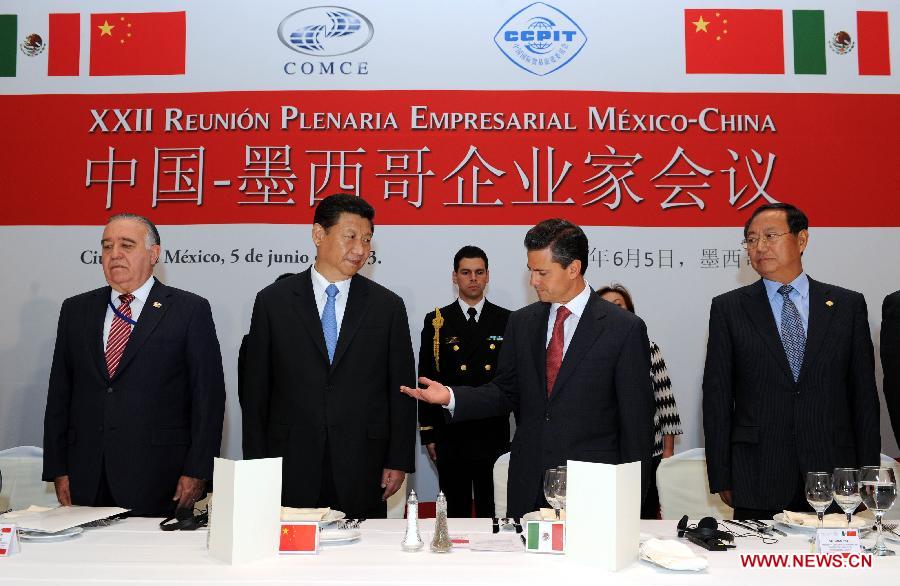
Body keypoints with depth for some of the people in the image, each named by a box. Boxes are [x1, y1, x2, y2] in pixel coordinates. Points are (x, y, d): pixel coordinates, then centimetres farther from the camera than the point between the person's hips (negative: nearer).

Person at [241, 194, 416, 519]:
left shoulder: (388, 305, 4)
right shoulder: (272, 301, 3)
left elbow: (401, 390, 5)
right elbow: (255, 390, 4)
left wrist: (399, 462, 1)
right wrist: (256, 465, 1)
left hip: (363, 471, 1)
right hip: (292, 469, 0)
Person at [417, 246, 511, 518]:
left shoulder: (507, 321, 5)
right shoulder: (436, 322, 4)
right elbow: (427, 380, 4)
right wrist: (427, 434, 1)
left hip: (494, 435, 0)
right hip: (450, 436, 0)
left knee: (491, 512, 8)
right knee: (455, 512, 9)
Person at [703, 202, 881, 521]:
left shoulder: (848, 305, 7)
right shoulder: (728, 308, 3)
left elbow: (864, 393, 7)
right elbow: (717, 398, 1)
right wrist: (721, 479, -2)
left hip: (833, 473, 1)